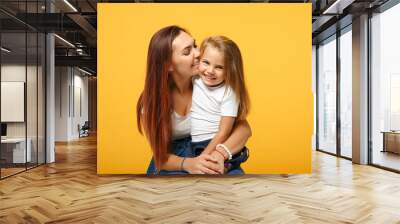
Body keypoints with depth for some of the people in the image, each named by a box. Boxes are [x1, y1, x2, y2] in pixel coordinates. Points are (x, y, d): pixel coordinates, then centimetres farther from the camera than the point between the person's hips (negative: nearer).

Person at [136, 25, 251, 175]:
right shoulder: (152, 100, -15)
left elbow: (243, 128, -13)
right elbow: (161, 157, -11)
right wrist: (188, 163, -33)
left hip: (206, 156, 2)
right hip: (172, 165, -1)